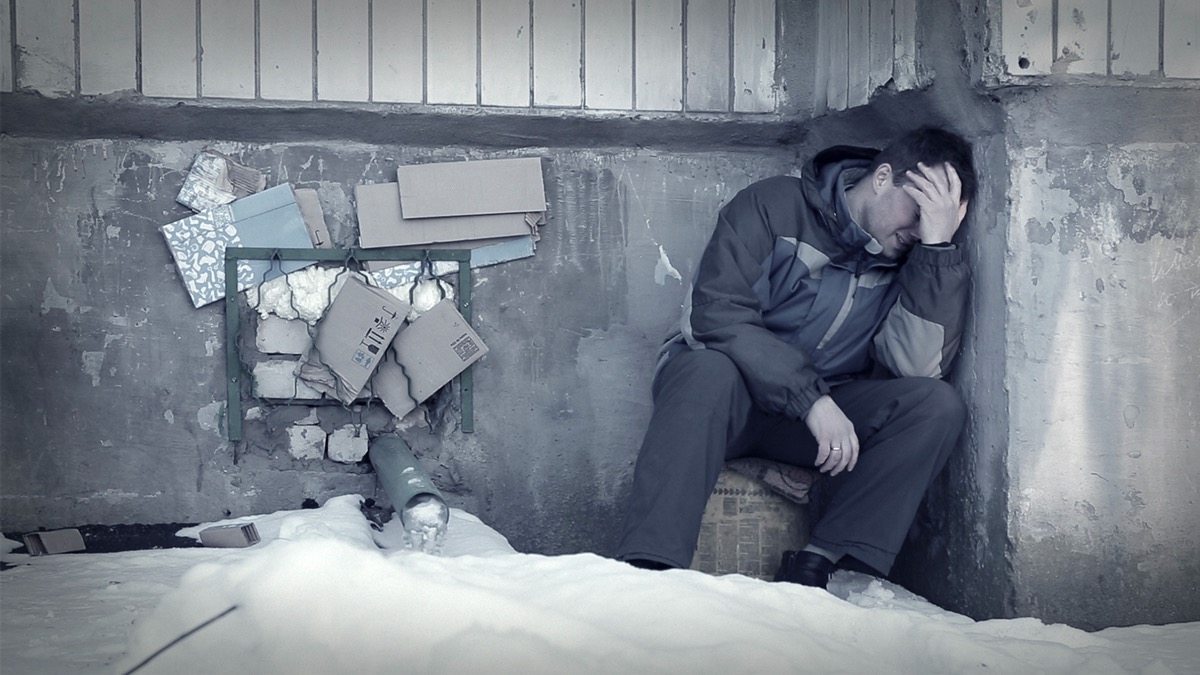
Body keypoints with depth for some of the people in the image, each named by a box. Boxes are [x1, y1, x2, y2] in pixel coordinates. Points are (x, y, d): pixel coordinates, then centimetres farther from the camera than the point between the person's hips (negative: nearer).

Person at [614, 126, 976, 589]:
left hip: (826, 409, 4)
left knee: (939, 405, -21)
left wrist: (938, 244, -19)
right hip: (727, 395, -3)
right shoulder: (775, 205, -8)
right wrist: (811, 399, -28)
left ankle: (816, 566, -28)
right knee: (710, 369, -38)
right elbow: (718, 314, -20)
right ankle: (649, 569, -45)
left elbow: (917, 366, -15)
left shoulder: (915, 257, 2)